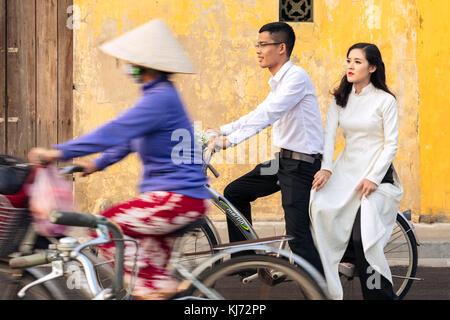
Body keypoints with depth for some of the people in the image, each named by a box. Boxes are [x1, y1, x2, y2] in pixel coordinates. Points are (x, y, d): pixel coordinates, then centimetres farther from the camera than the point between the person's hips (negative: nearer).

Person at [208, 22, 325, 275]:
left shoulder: (296, 76, -17)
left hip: (302, 163, -10)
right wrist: (220, 131, 16)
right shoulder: (279, 81, 14)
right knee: (235, 193, 14)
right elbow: (262, 114, 22)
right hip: (284, 159, 10)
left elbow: (267, 115, -27)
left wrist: (229, 141, -30)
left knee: (298, 235, -13)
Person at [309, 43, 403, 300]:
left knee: (363, 236, -18)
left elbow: (391, 145, -5)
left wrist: (373, 178, -15)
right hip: (346, 169, 4)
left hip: (377, 172, -4)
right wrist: (326, 168, -14)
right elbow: (329, 135, 2)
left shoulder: (386, 101, -3)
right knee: (321, 207, -22)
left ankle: (381, 292, -3)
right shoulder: (340, 99, 11)